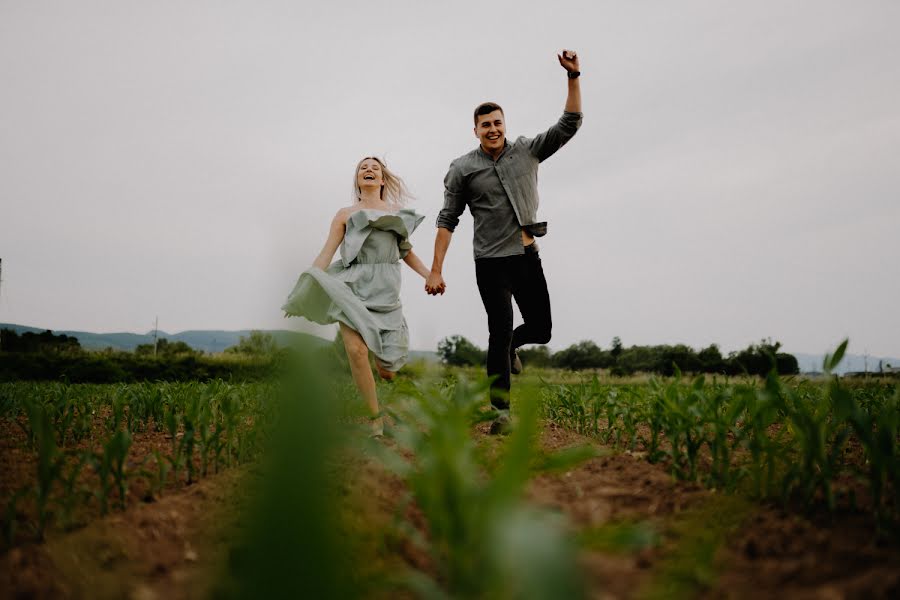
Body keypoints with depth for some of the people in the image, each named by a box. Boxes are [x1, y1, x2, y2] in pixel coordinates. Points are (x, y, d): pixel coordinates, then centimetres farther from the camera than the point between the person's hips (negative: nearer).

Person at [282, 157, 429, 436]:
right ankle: (376, 418, -11)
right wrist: (309, 283, -8)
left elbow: (406, 251, 26)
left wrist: (430, 275, 14)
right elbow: (326, 253, 5)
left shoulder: (398, 213, 19)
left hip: (385, 291, 2)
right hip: (353, 288, -1)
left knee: (387, 370, -2)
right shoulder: (345, 214, 14)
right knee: (356, 350, -24)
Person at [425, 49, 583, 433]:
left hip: (528, 257, 3)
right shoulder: (463, 169, 2)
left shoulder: (528, 151, 8)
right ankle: (502, 410, 1)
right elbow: (447, 221, 1)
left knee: (540, 329, 2)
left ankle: (511, 345, 38)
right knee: (500, 331, -6)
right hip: (491, 262, -3)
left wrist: (573, 77, -8)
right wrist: (435, 271, -5)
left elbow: (569, 124, 3)